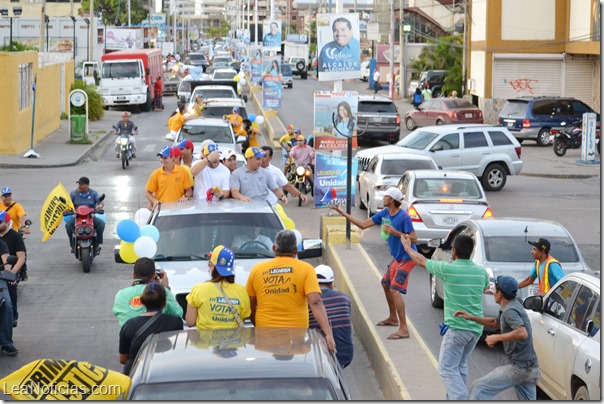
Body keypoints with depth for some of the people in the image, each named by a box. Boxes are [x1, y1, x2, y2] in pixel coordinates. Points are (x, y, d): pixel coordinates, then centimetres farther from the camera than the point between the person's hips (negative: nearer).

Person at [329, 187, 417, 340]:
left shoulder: (403, 217, -23)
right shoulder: (384, 213, 2)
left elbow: (414, 239, -24)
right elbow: (364, 225, 7)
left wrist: (395, 232, -31)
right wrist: (342, 213, 5)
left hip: (407, 257, -10)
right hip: (397, 257, 10)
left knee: (395, 289, -18)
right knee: (386, 283, 24)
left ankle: (403, 329, -19)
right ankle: (393, 318, 41)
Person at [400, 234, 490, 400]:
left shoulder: (447, 269, -11)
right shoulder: (481, 272, 3)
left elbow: (421, 261, 5)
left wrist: (407, 247, 23)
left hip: (456, 328, -6)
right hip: (476, 328, 6)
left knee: (447, 368, -5)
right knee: (460, 366, 19)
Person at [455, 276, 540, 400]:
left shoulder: (510, 311, -15)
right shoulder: (513, 306, 15)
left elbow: (522, 333, -33)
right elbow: (495, 323, 32)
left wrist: (496, 338, -21)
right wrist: (471, 318, 23)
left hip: (519, 367, -10)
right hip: (528, 367, 10)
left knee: (478, 389, -5)